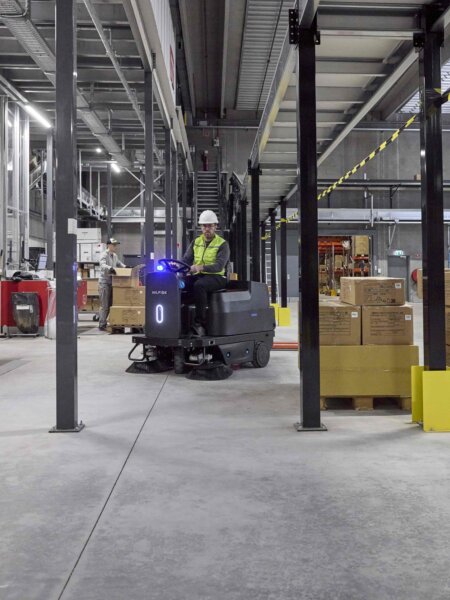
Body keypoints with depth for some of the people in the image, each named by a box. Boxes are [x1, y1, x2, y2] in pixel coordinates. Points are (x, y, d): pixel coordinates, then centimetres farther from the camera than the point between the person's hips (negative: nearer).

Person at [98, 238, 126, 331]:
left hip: (112, 282, 8)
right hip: (104, 282, -8)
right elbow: (102, 265, -26)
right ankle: (102, 325, -1)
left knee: (110, 304, 9)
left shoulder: (115, 256, 13)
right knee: (104, 305, -7)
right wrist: (110, 268, -45)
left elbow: (119, 263, 28)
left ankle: (102, 321, 18)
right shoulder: (104, 255, -10)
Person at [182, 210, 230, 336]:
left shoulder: (222, 244, -2)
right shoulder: (196, 242, 16)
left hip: (216, 276, -5)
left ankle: (200, 323, -35)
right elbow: (186, 259, 10)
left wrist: (201, 267, -33)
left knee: (199, 285, -37)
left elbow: (219, 265, -16)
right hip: (197, 275, 5)